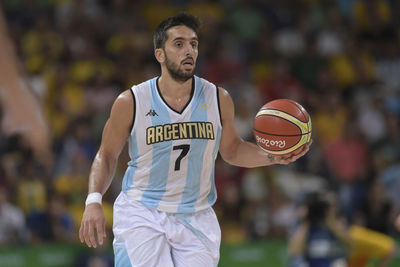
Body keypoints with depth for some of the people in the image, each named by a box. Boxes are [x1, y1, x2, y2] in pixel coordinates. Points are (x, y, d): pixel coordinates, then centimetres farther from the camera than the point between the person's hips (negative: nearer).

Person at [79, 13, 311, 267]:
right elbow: (107, 155, 5)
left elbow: (231, 150, 15)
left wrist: (272, 157, -3)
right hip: (141, 214, -3)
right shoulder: (130, 102, -7)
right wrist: (93, 201, -9)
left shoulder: (218, 99, 0)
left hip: (195, 219, 3)